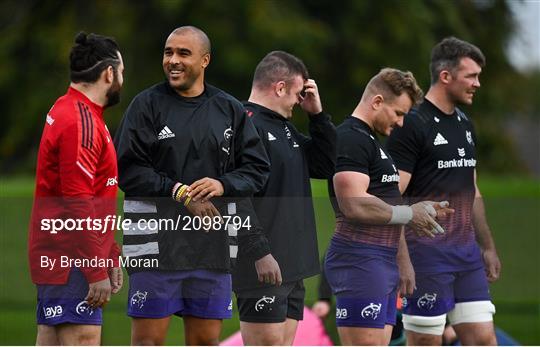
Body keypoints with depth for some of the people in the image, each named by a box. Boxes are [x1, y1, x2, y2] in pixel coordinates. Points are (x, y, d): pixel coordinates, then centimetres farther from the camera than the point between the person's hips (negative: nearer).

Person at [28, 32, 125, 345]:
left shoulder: (67, 111, 19)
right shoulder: (81, 122, -15)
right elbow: (78, 207, -20)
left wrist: (111, 255, 25)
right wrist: (97, 272, -20)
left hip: (53, 258, 10)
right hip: (73, 261, -10)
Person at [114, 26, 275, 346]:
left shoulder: (230, 110, 11)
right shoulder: (147, 105, 2)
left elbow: (257, 168, 9)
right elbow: (128, 170, -6)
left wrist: (223, 185, -11)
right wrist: (180, 193, -14)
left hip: (214, 245, 3)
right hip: (157, 242, -3)